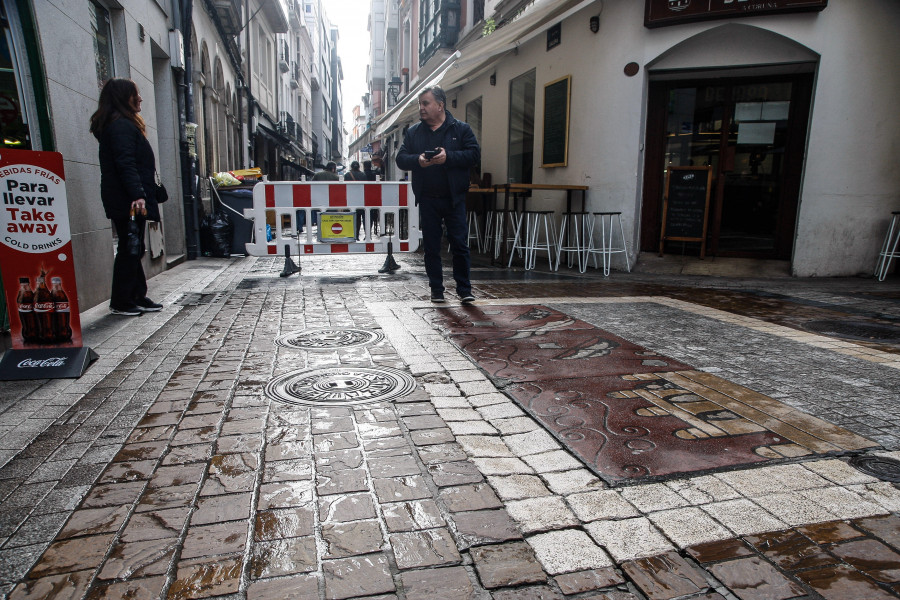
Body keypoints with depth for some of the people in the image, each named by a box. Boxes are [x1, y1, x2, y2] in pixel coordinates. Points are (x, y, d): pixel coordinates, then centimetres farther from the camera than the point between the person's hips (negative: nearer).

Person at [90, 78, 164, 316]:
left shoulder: (124, 124, 21)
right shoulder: (121, 126, -12)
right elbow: (126, 164, -22)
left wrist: (140, 194, 22)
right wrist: (138, 195, -29)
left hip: (127, 200, 11)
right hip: (127, 200, -11)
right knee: (130, 249, -5)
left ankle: (138, 297, 20)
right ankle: (121, 302, 2)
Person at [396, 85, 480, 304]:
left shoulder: (460, 129, 4)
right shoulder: (413, 132, 11)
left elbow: (474, 154, -6)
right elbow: (401, 159, 5)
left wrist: (448, 156, -18)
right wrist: (418, 160, -16)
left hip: (454, 199, -2)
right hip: (427, 200, 3)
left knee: (460, 244, -2)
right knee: (431, 247, 7)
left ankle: (464, 289, 7)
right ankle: (436, 290, 17)